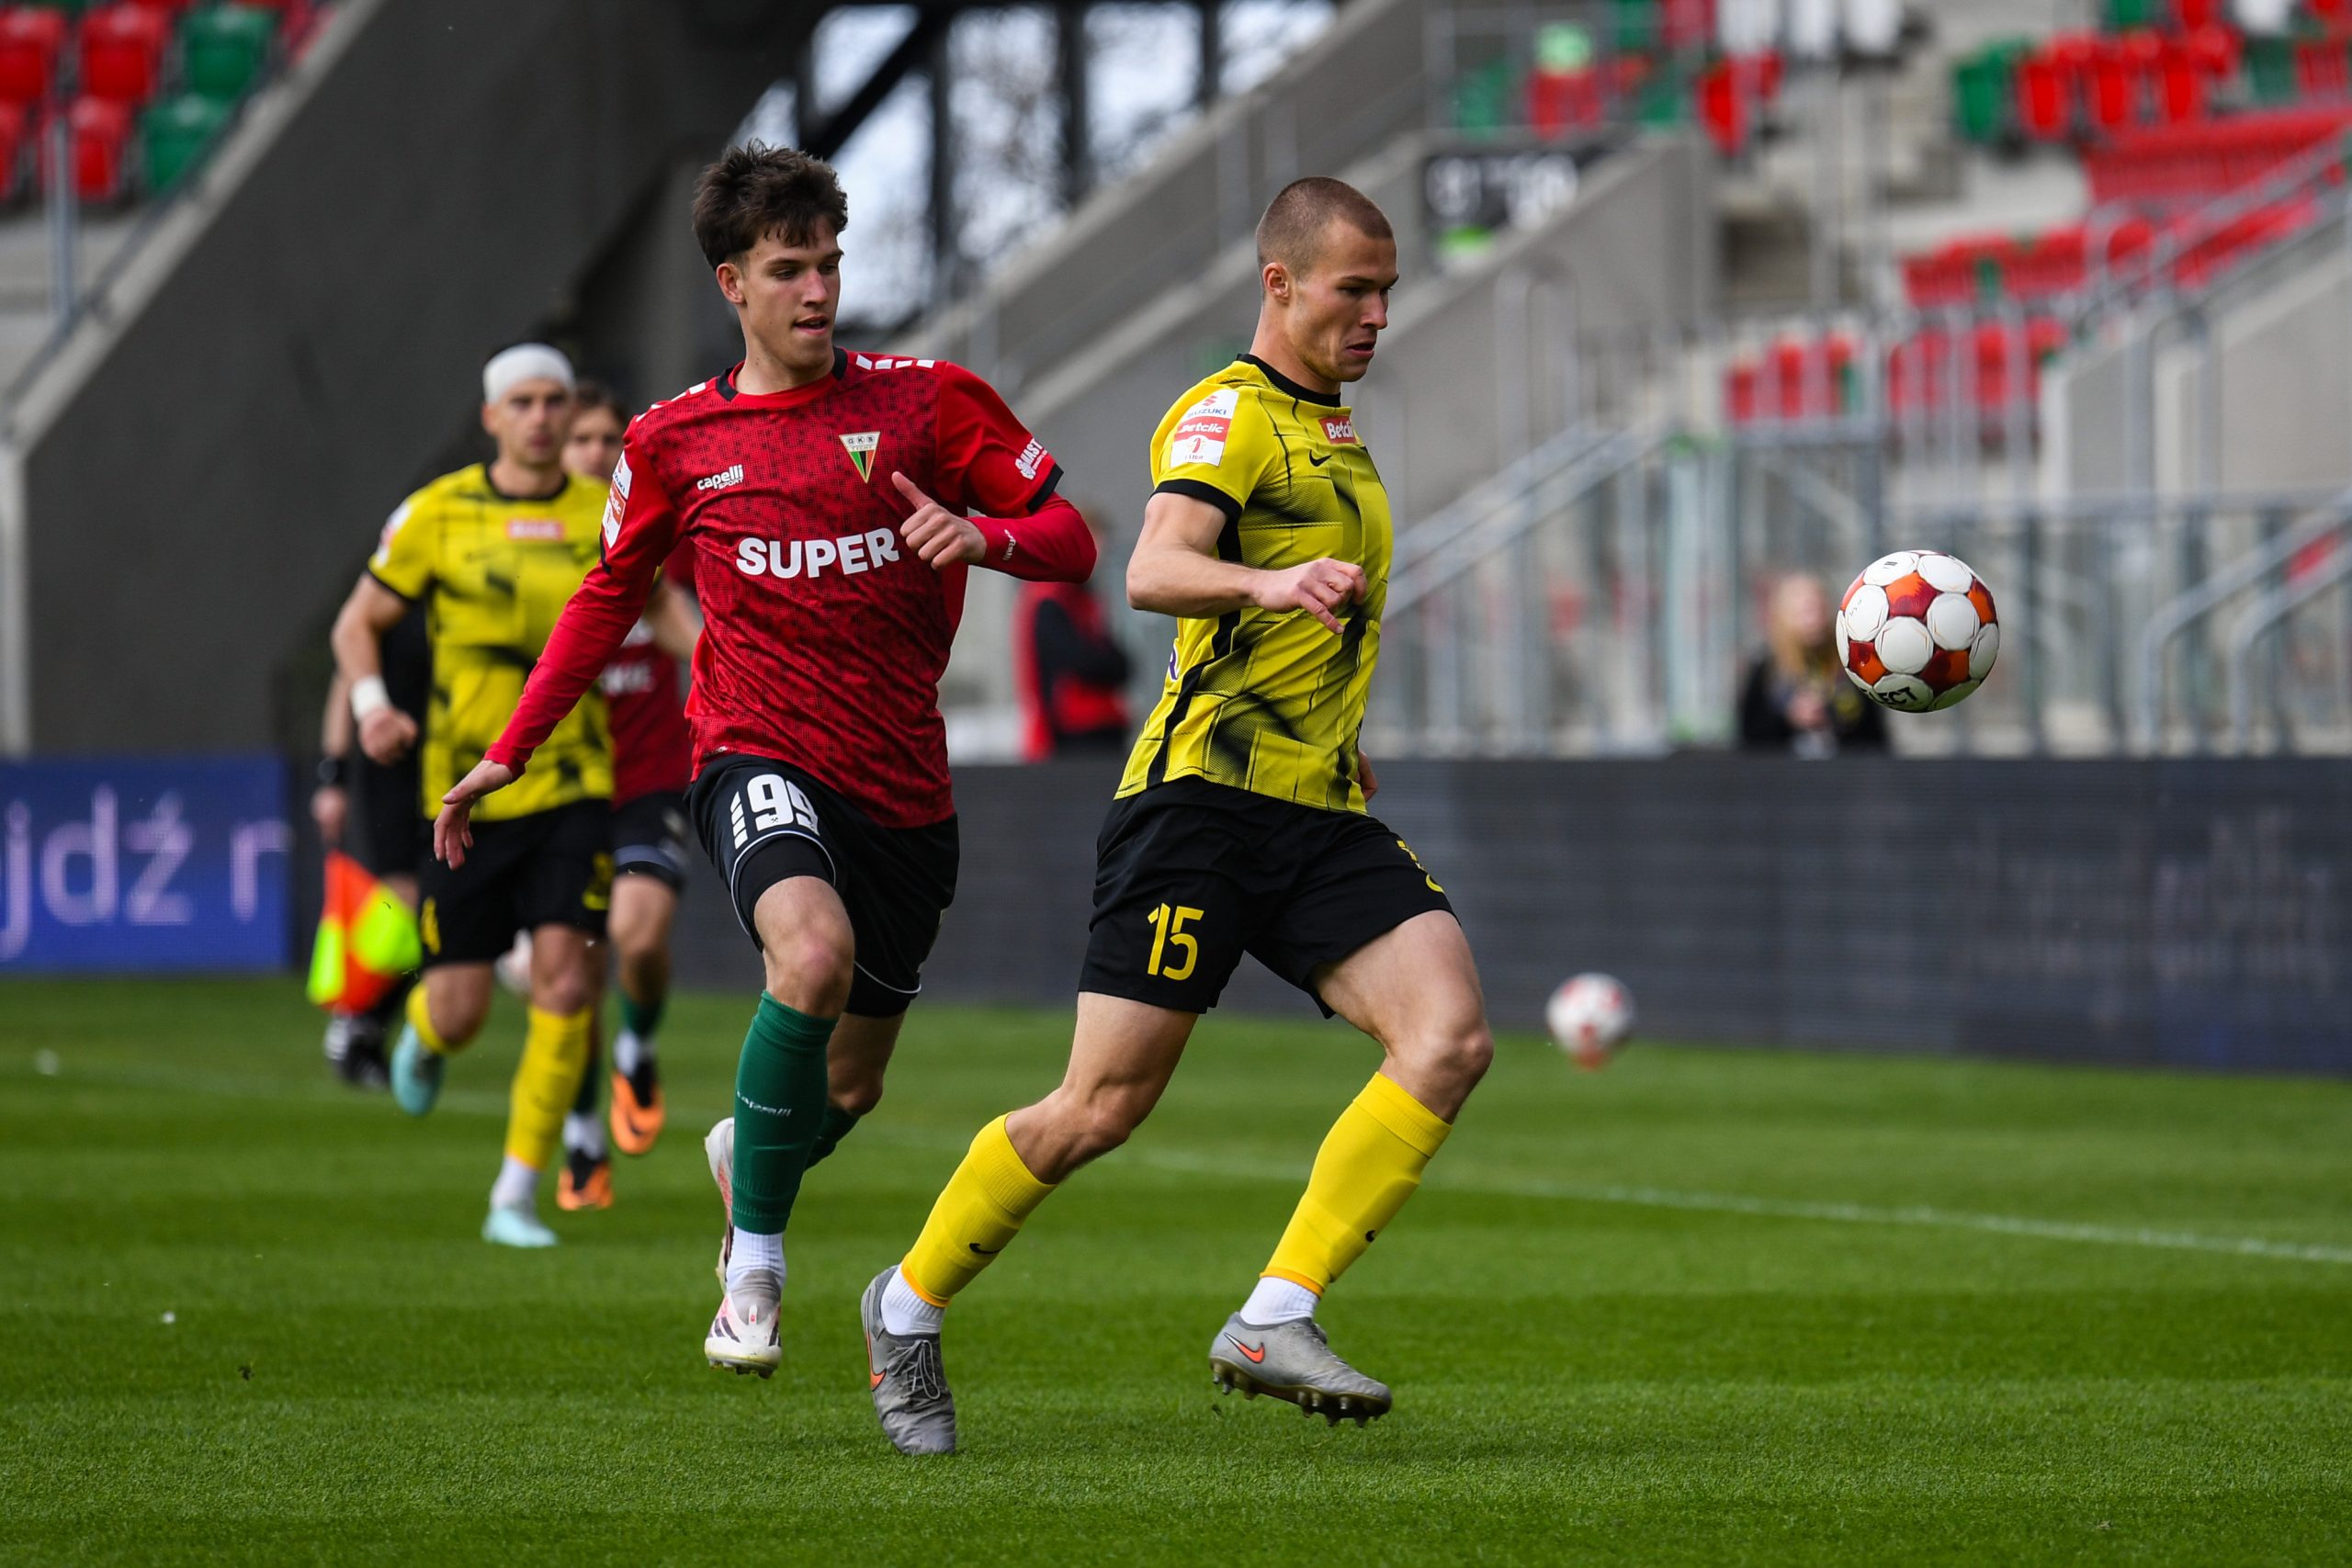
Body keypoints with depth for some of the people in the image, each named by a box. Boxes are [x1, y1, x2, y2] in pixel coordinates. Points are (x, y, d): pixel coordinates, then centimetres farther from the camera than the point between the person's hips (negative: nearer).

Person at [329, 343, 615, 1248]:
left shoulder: (607, 518, 3)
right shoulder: (438, 514, -1)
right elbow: (358, 622, 6)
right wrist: (371, 703, -13)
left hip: (573, 787, 1)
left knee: (565, 978, -16)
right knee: (461, 1012, 0)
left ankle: (515, 1197, -7)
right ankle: (424, 1034, 41)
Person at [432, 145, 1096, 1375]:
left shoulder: (928, 402, 1)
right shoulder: (675, 441, 5)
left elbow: (1069, 535, 2)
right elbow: (609, 596, 19)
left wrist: (986, 537, -20)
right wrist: (508, 754, 17)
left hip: (904, 786, 2)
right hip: (759, 756, -2)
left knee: (849, 1087, 11)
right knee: (812, 952, -34)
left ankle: (743, 1156, 50)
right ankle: (753, 1270, -21)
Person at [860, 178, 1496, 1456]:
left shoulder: (1333, 435, 21)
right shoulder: (1230, 415, -7)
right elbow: (1153, 572, -27)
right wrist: (1270, 583, -44)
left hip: (1320, 815, 8)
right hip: (1205, 791, -8)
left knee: (1450, 1038, -16)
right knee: (1104, 1107, -6)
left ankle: (1273, 1323, -17)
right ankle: (910, 1305, 17)